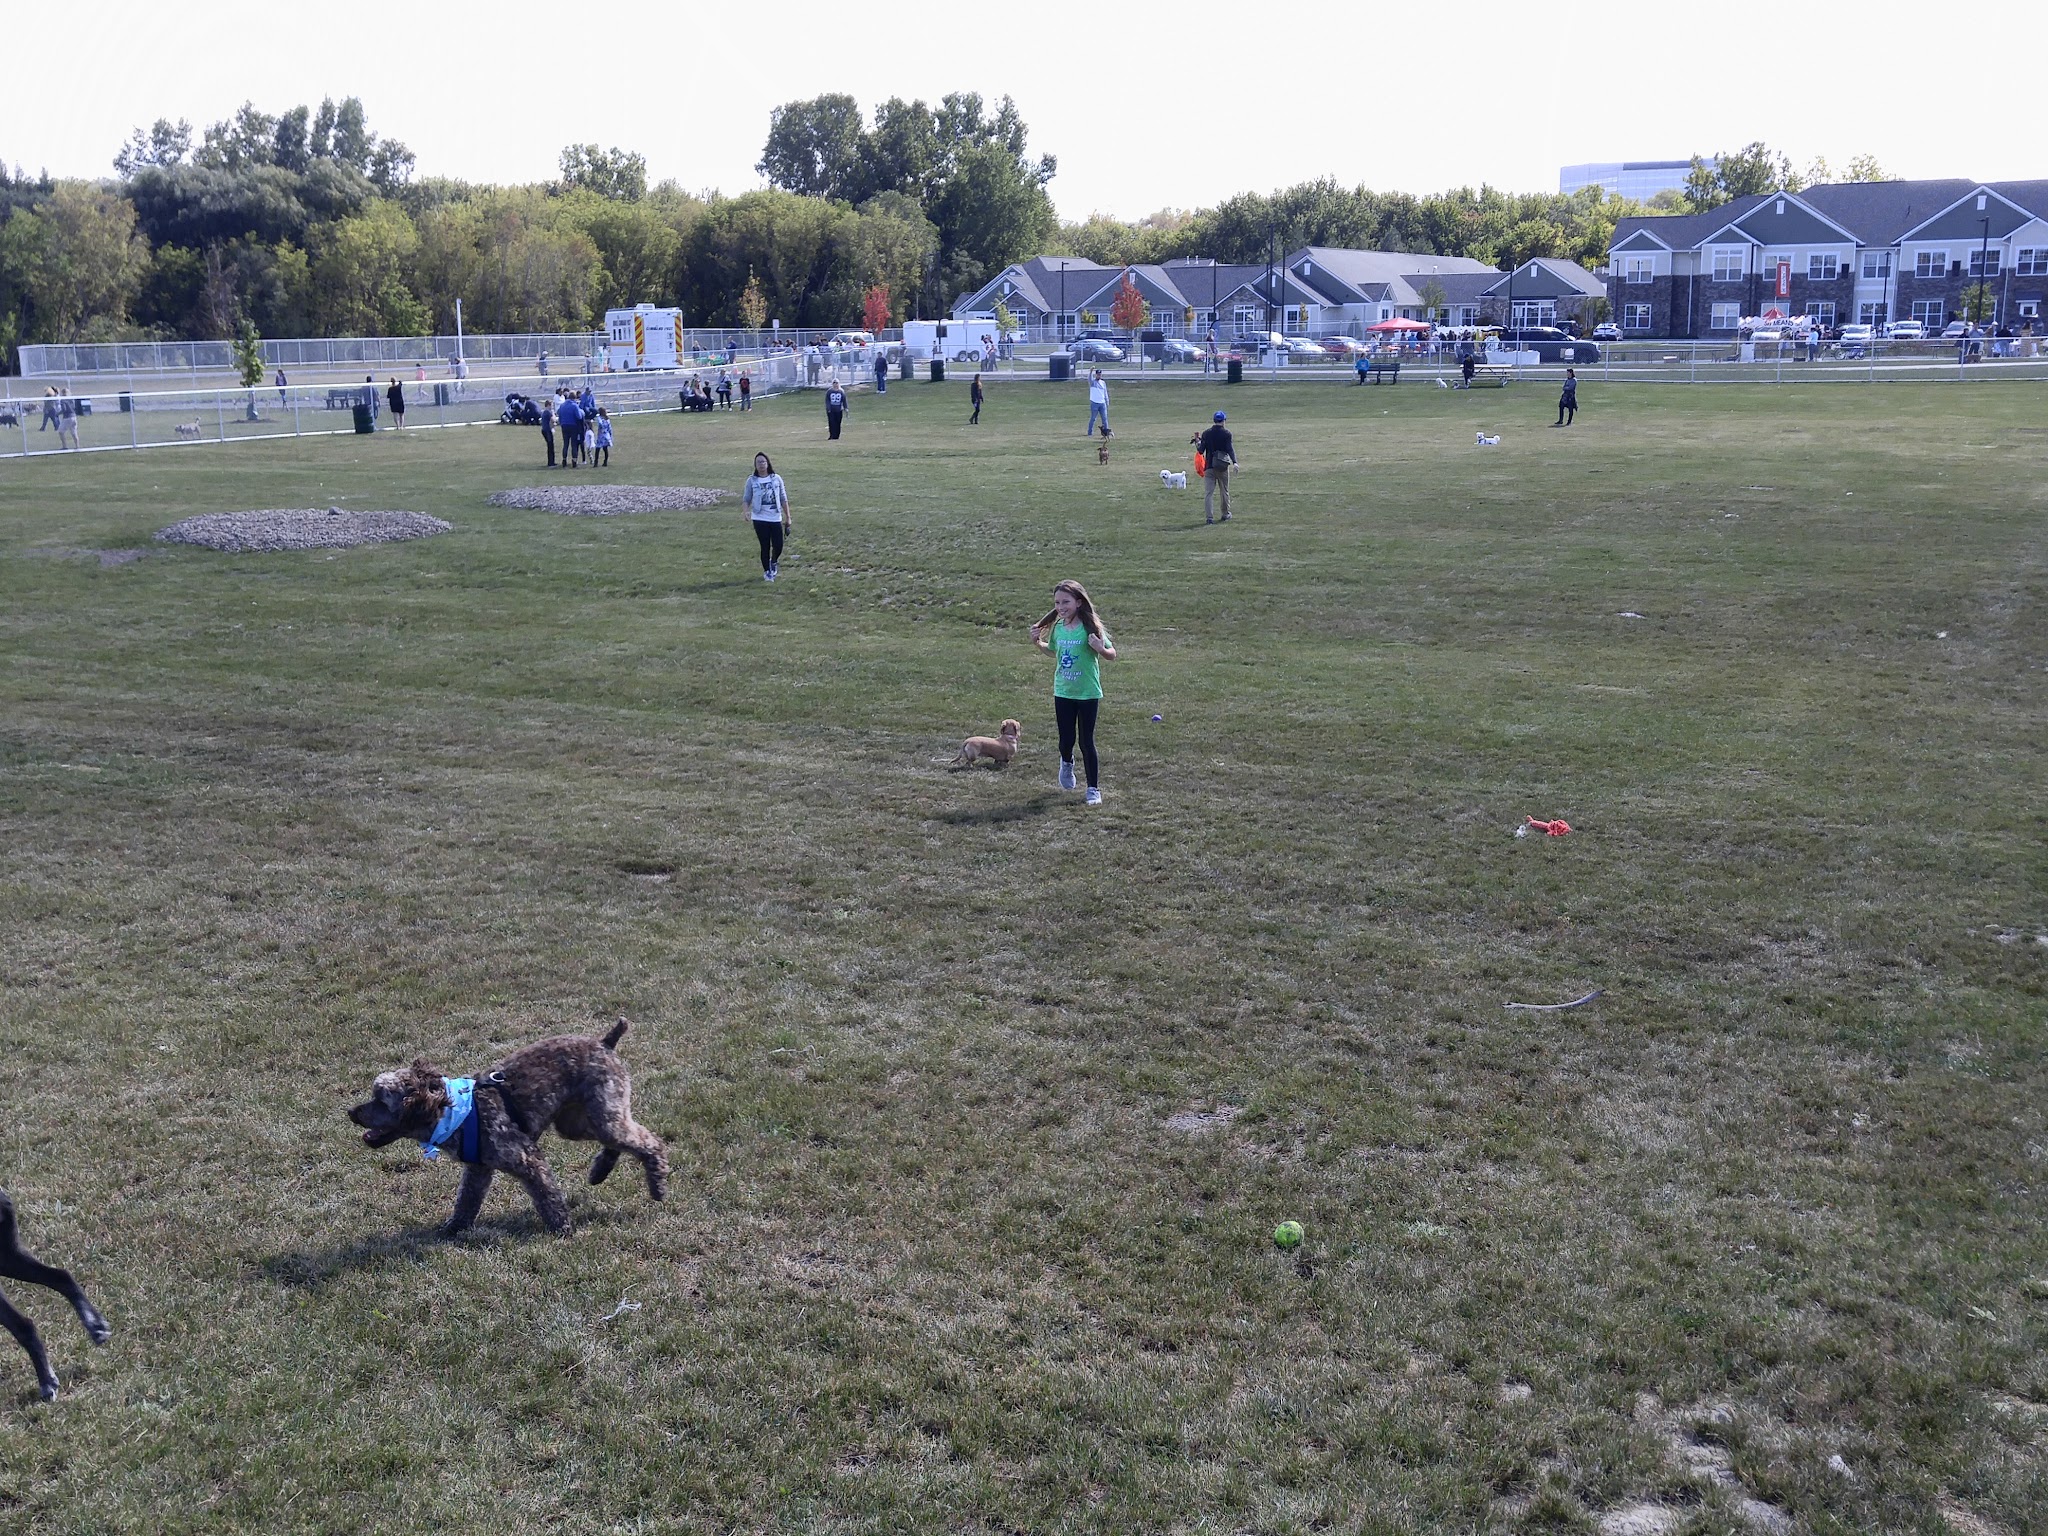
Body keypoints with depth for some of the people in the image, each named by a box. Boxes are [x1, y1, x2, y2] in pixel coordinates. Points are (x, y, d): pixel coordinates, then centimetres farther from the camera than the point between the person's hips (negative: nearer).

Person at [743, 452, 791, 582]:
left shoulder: (776, 478, 3)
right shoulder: (752, 480, 0)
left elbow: (783, 499, 7)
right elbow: (746, 499, 2)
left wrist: (788, 517, 7)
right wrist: (747, 511, -18)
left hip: (776, 518, 1)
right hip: (760, 519, -1)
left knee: (778, 546, 1)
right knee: (765, 546, 1)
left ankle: (774, 562, 33)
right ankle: (767, 571, 19)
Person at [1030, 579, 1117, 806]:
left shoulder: (1090, 627, -14)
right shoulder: (1057, 627, 1)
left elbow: (1112, 654, -10)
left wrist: (1100, 649, -30)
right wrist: (1038, 643, 5)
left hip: (1088, 693, -4)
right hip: (1062, 692, 4)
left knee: (1086, 741, 1)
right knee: (1066, 739, 8)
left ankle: (1094, 789, 13)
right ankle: (1067, 763, 43)